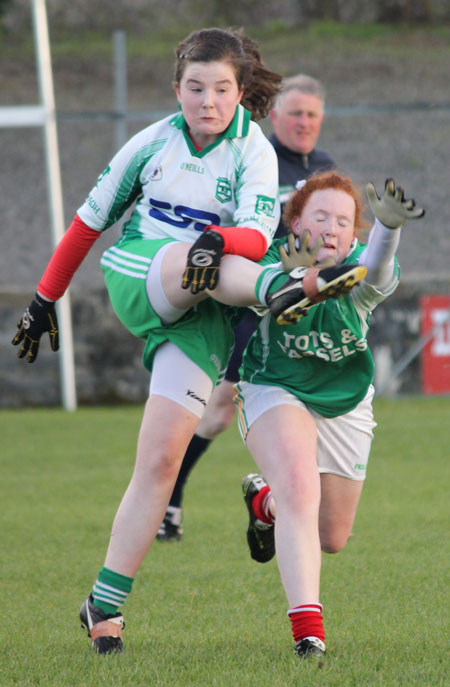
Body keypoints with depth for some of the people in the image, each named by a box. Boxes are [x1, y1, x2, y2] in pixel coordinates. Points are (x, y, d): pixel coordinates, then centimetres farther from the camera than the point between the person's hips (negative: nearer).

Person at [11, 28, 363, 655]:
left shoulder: (254, 152, -3)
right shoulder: (153, 143, 3)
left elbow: (256, 238, -19)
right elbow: (92, 218, 14)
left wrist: (218, 240, -41)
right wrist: (46, 297, 18)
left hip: (201, 318, -1)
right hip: (136, 279, 1)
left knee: (161, 459, -12)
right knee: (193, 261, -35)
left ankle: (106, 605, -9)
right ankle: (280, 290, -68)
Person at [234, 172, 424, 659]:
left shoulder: (358, 277, -24)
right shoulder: (272, 265, -21)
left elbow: (375, 269, -47)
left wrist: (389, 226, -68)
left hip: (345, 406, 3)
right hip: (276, 394, -2)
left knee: (332, 539, 11)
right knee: (300, 490, -29)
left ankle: (264, 502, 46)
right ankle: (307, 631, -31)